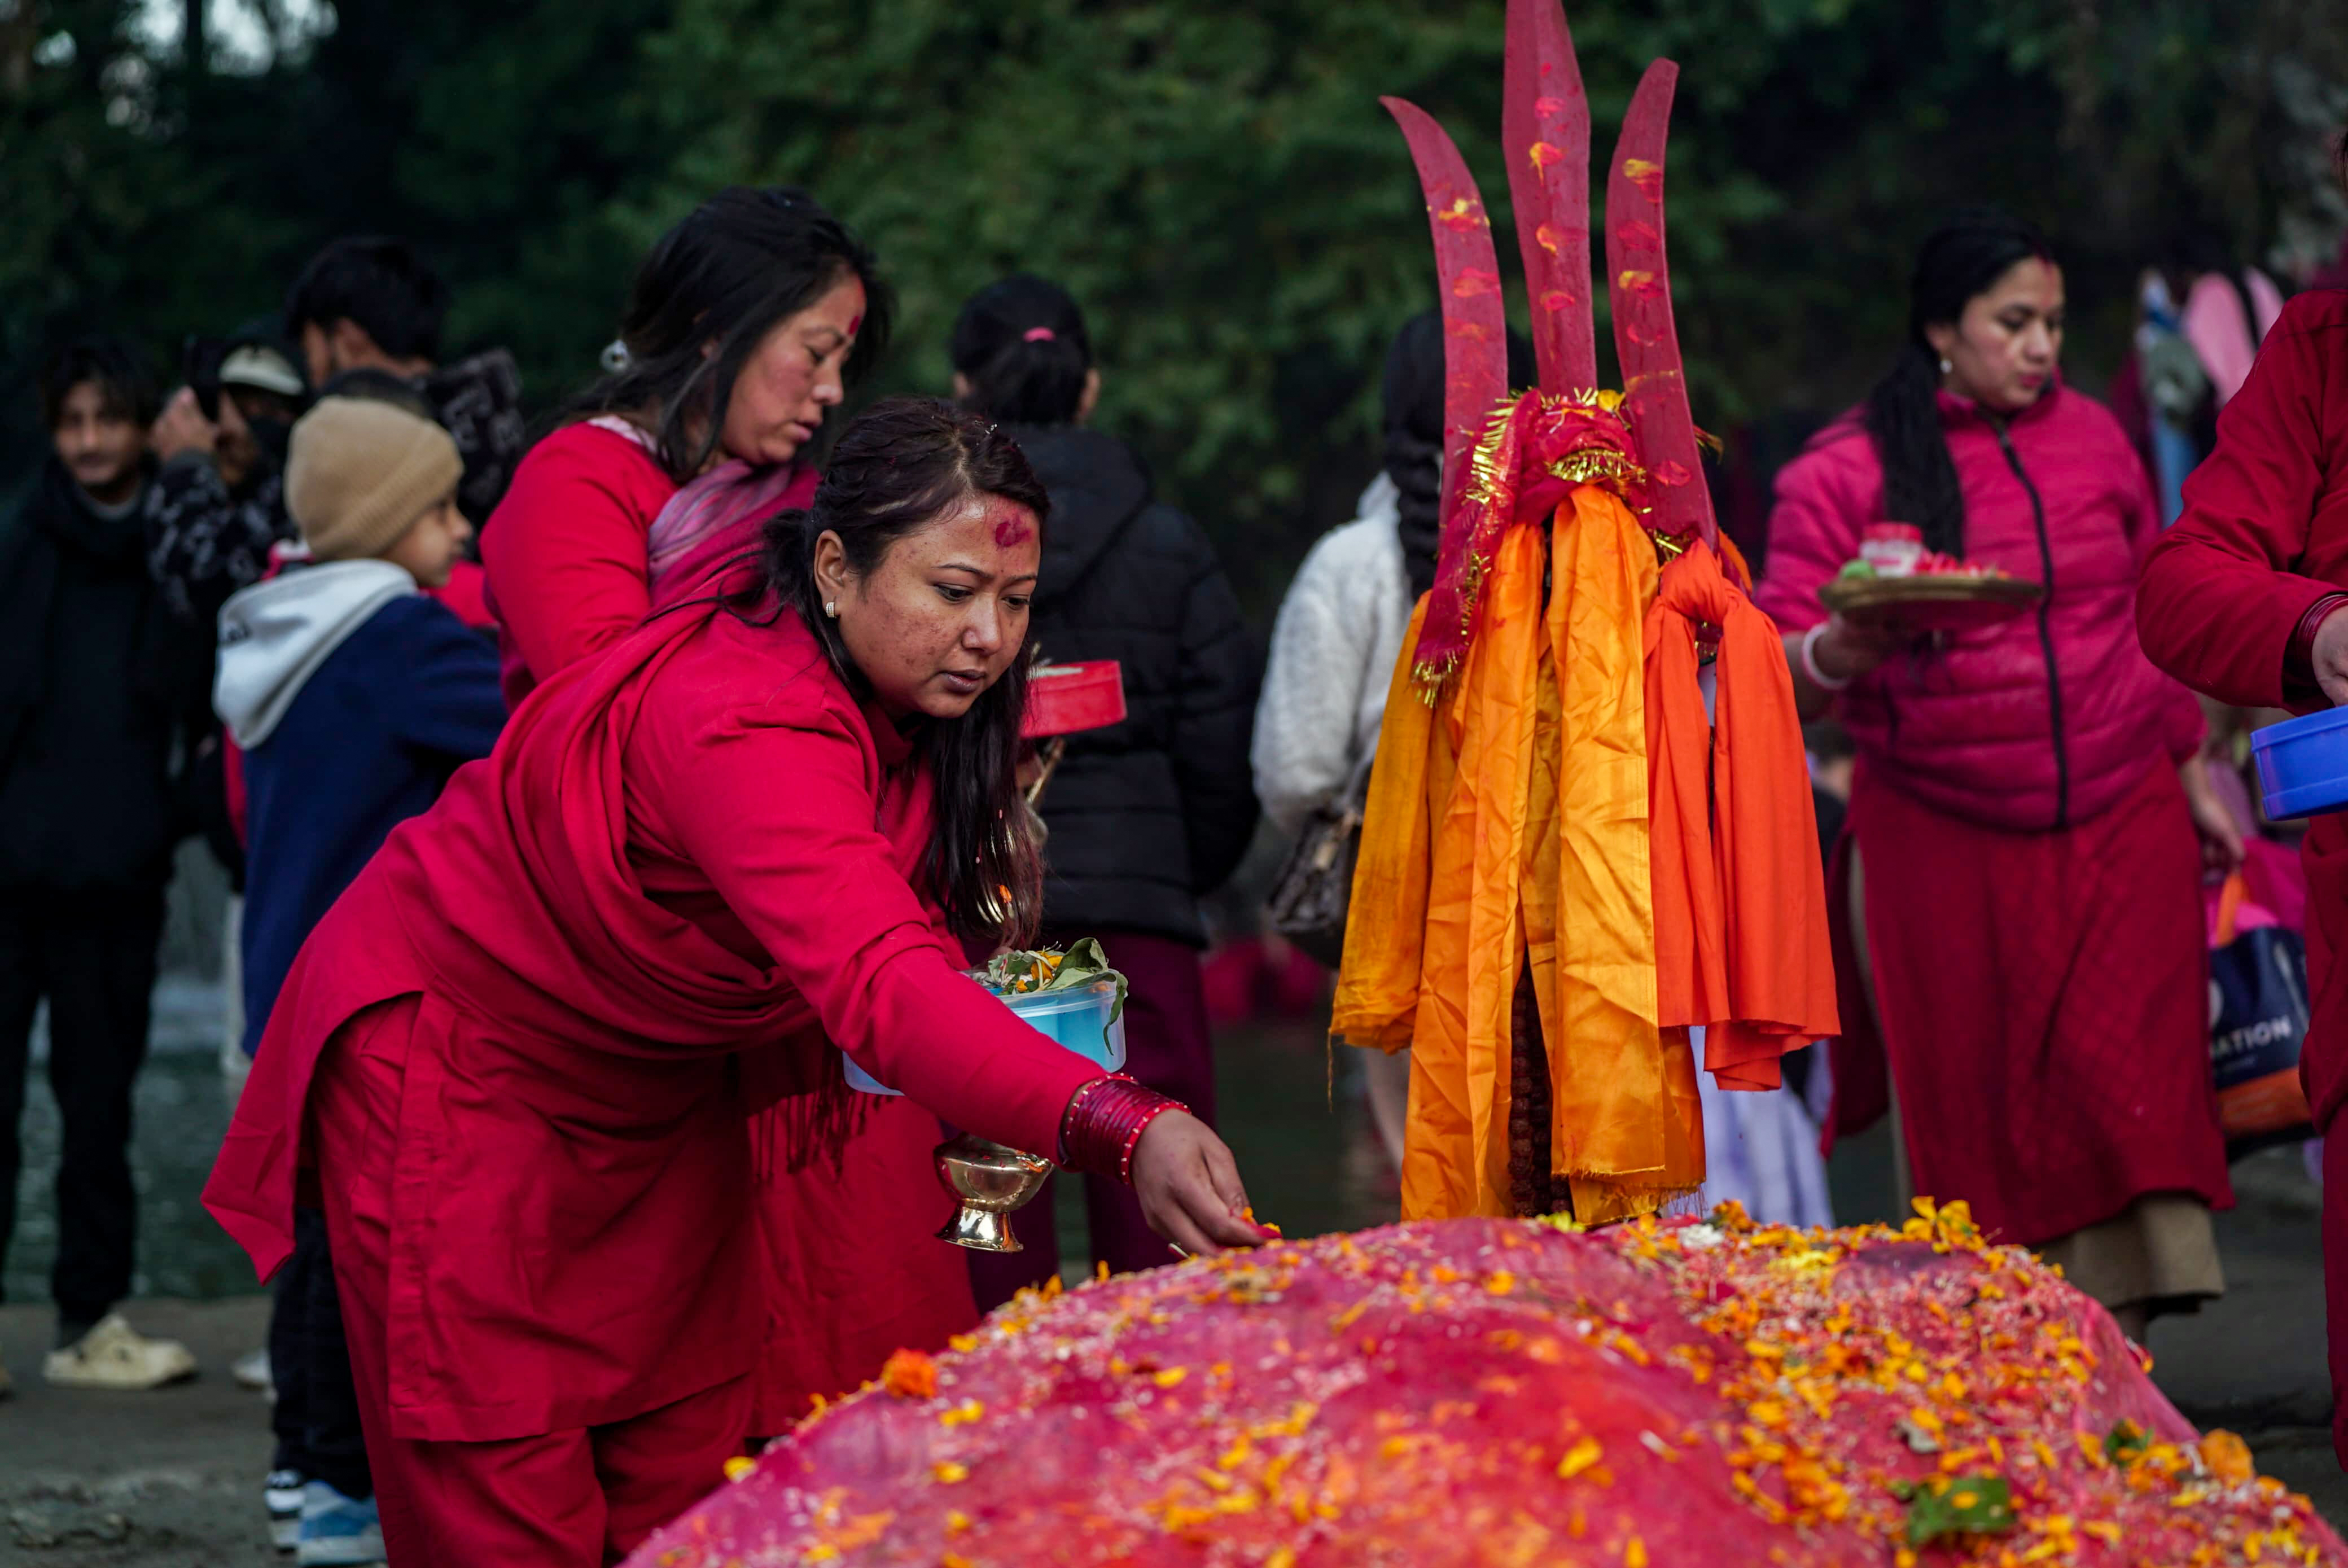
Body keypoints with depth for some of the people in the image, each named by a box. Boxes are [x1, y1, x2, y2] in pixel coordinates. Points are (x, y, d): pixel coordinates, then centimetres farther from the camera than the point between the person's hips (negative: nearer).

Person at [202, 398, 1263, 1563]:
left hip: (656, 1078, 8)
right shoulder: (746, 723, -37)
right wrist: (1125, 1131, -63)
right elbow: (877, 985, -50)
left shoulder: (914, 703, -8)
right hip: (464, 1055, -8)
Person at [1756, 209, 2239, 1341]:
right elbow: (1781, 670, -4)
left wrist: (2192, 776, 22)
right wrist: (1849, 645, -26)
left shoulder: (2092, 437, 11)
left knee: (2123, 1084, -8)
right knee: (1970, 1107, 0)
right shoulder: (1844, 470, -1)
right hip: (1939, 841, -2)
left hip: (2117, 822, 2)